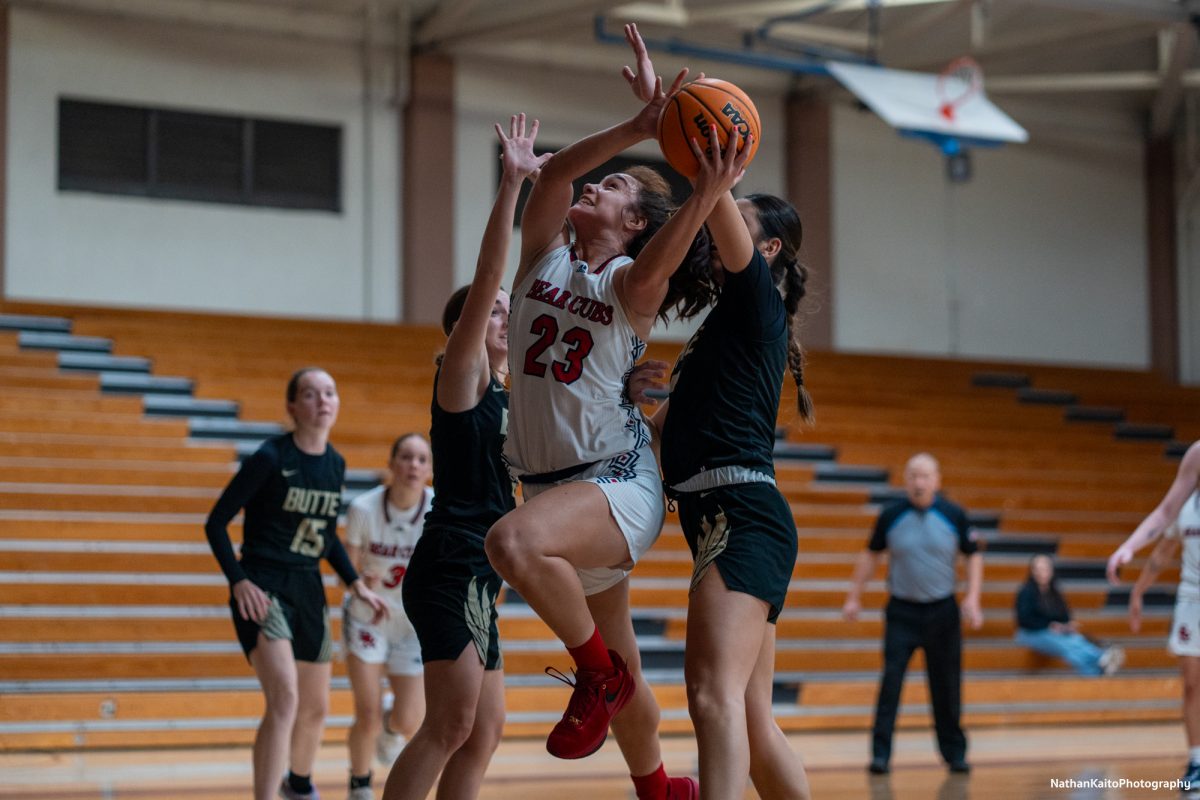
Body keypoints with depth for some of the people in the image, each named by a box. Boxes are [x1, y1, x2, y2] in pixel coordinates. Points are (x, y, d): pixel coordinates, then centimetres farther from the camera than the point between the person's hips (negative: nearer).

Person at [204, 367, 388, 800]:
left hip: (307, 589, 7)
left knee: (315, 707, 19)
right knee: (284, 698, -25)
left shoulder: (335, 464, 6)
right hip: (263, 587, -7)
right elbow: (216, 523, -11)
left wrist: (357, 585, 11)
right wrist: (238, 581, -21)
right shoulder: (270, 458, -14)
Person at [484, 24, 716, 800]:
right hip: (557, 483, 6)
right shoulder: (547, 256, 8)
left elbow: (648, 273, -29)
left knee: (515, 541, -36)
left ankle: (599, 675, -17)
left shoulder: (633, 283, -5)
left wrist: (705, 196, -45)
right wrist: (636, 128, -19)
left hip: (618, 482, -6)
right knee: (619, 668, 16)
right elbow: (553, 172, -9)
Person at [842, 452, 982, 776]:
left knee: (947, 685, 5)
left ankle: (955, 752, 19)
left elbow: (973, 555, 5)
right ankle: (881, 754, -8)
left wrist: (972, 598, -7)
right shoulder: (890, 515, -3)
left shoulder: (954, 515, -4)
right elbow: (871, 554, 8)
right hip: (901, 611, -1)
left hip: (942, 611, 1)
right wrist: (854, 596, 7)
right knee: (890, 680, -10)